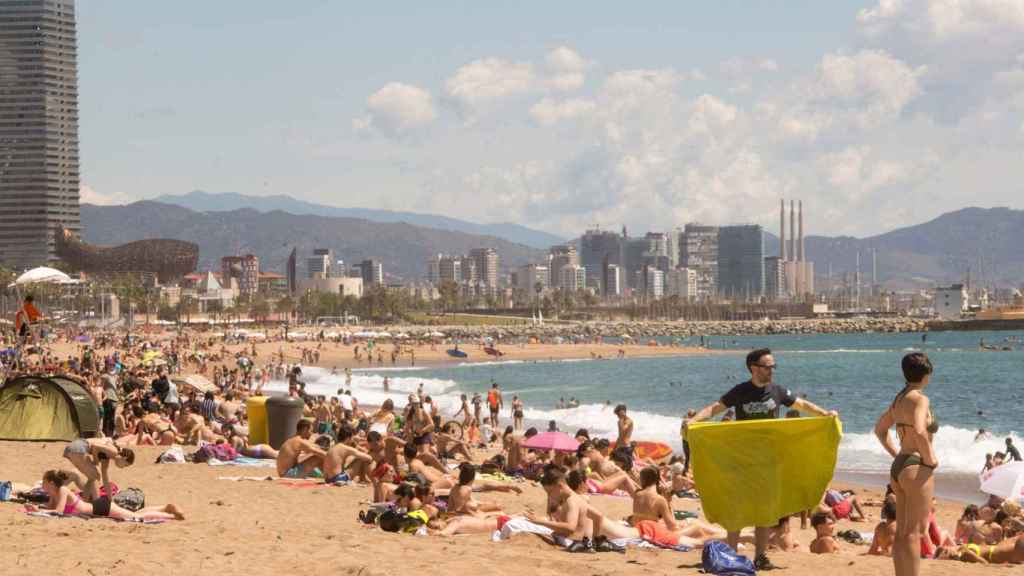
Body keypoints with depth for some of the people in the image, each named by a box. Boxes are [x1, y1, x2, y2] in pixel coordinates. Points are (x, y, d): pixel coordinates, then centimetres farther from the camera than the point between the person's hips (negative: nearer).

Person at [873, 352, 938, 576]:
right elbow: (919, 431, -30)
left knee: (902, 532, 12)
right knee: (915, 531, -6)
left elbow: (880, 429, 25)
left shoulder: (899, 398, 13)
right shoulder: (919, 399, -13)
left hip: (899, 466, 9)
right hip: (917, 467, -9)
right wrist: (929, 458, -16)